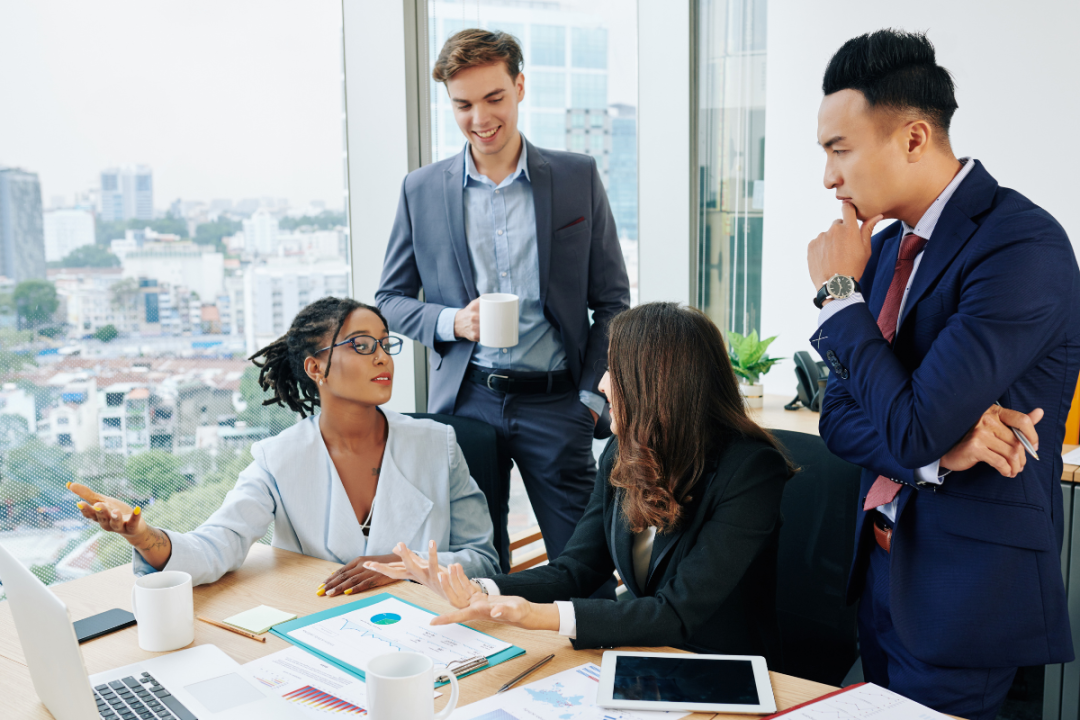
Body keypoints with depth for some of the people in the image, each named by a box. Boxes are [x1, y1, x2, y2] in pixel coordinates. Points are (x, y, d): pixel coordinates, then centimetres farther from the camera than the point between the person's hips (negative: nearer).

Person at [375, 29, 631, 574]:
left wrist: (593, 394, 0)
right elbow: (389, 300, 10)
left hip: (555, 402, -1)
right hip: (465, 401, 1)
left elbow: (612, 299, 7)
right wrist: (451, 322, -10)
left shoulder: (578, 177, 3)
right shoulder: (422, 190, 4)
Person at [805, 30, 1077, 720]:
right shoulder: (885, 246, 5)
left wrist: (839, 293, -15)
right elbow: (841, 417, 4)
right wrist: (938, 449, -16)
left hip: (966, 591, -7)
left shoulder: (1023, 247, -21)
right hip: (884, 566, 8)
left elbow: (910, 427, -27)